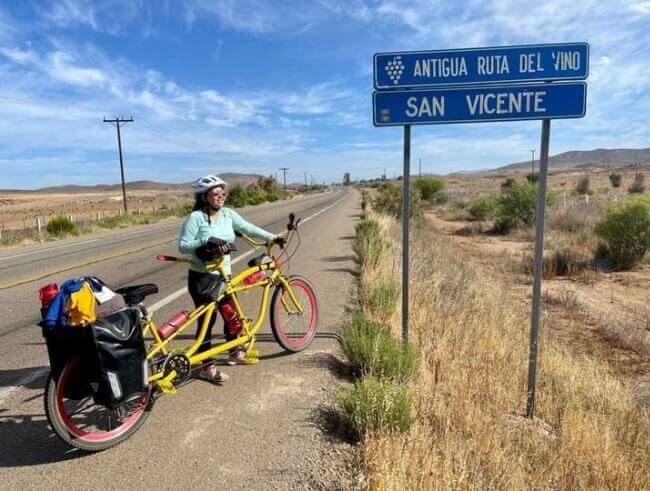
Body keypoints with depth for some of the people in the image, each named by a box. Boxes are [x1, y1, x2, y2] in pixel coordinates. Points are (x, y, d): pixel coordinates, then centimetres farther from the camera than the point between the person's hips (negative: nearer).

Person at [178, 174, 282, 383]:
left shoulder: (228, 214, 4)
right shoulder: (196, 217, -14)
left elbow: (249, 229, 3)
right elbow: (183, 246, -16)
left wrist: (272, 237, -5)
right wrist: (208, 240, -27)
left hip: (223, 276, 7)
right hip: (203, 279, -6)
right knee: (207, 320, 0)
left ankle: (234, 352, 38)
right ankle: (207, 367, 14)